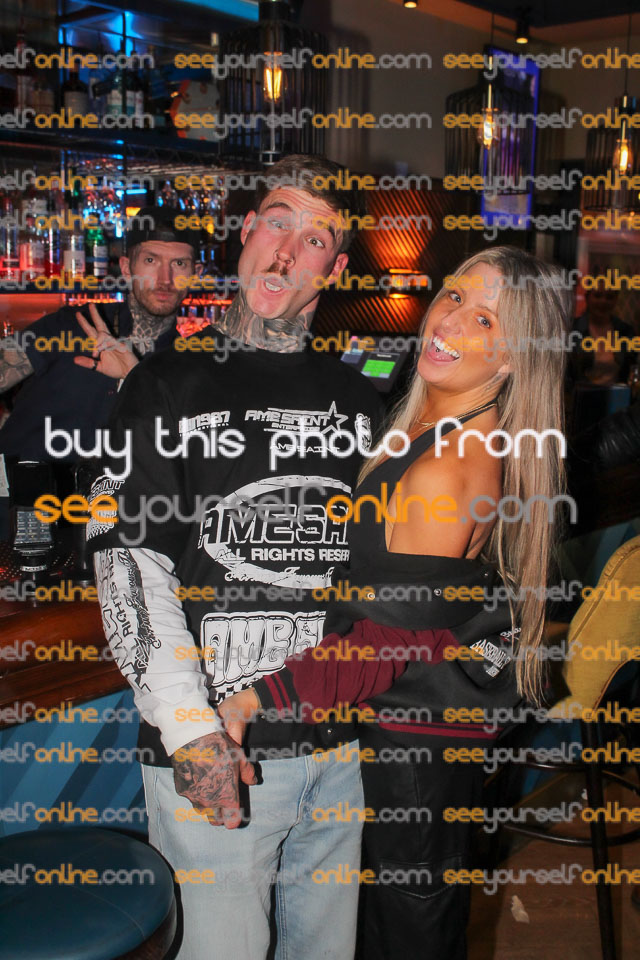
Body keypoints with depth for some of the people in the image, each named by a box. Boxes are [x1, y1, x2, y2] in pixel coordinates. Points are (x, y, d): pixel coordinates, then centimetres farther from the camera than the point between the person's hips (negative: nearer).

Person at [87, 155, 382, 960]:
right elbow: (128, 564, -9)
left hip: (341, 743, 4)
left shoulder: (356, 399, 8)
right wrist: (192, 731, -16)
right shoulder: (168, 386, -2)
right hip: (211, 752, -3)